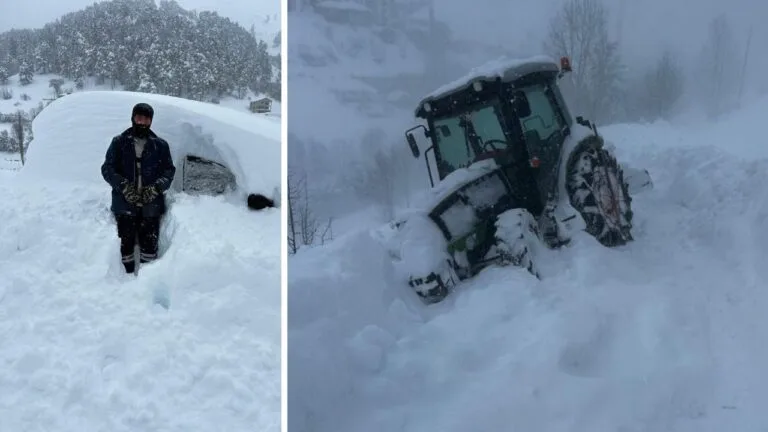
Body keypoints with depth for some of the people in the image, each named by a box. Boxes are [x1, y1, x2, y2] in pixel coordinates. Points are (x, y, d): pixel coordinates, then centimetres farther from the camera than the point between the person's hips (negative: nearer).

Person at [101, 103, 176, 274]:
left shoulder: (160, 145, 8)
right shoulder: (119, 142, 6)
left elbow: (169, 170, 7)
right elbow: (107, 168, 4)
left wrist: (156, 187, -10)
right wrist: (124, 186, -12)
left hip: (151, 204, 0)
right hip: (124, 203, 0)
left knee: (149, 243, -3)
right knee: (126, 242, 3)